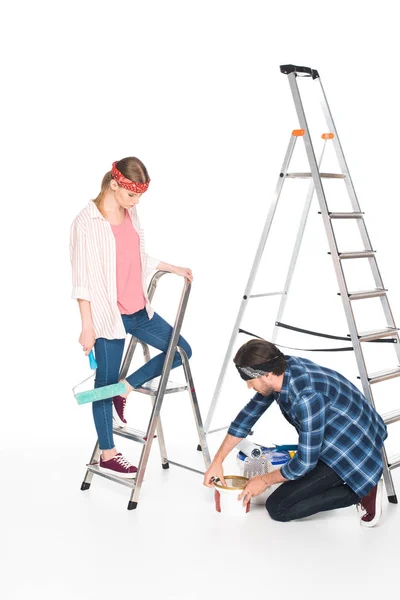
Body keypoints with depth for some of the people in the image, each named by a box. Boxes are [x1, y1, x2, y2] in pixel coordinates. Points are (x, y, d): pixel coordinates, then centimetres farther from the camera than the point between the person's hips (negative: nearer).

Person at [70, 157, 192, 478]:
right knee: (106, 381, 5)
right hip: (107, 316, -7)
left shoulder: (132, 213, 7)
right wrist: (87, 326, -16)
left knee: (181, 350, 10)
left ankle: (125, 389, 16)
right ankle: (107, 455, 19)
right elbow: (82, 279, -15)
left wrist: (174, 269, 21)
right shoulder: (87, 222, -15)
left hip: (139, 310, 7)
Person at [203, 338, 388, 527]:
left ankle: (361, 493, -5)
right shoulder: (283, 367, -8)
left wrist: (264, 481, -7)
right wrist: (217, 461, 6)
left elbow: (306, 462, -24)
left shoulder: (307, 398, -34)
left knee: (277, 508, -8)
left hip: (352, 453, -9)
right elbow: (249, 413, 4)